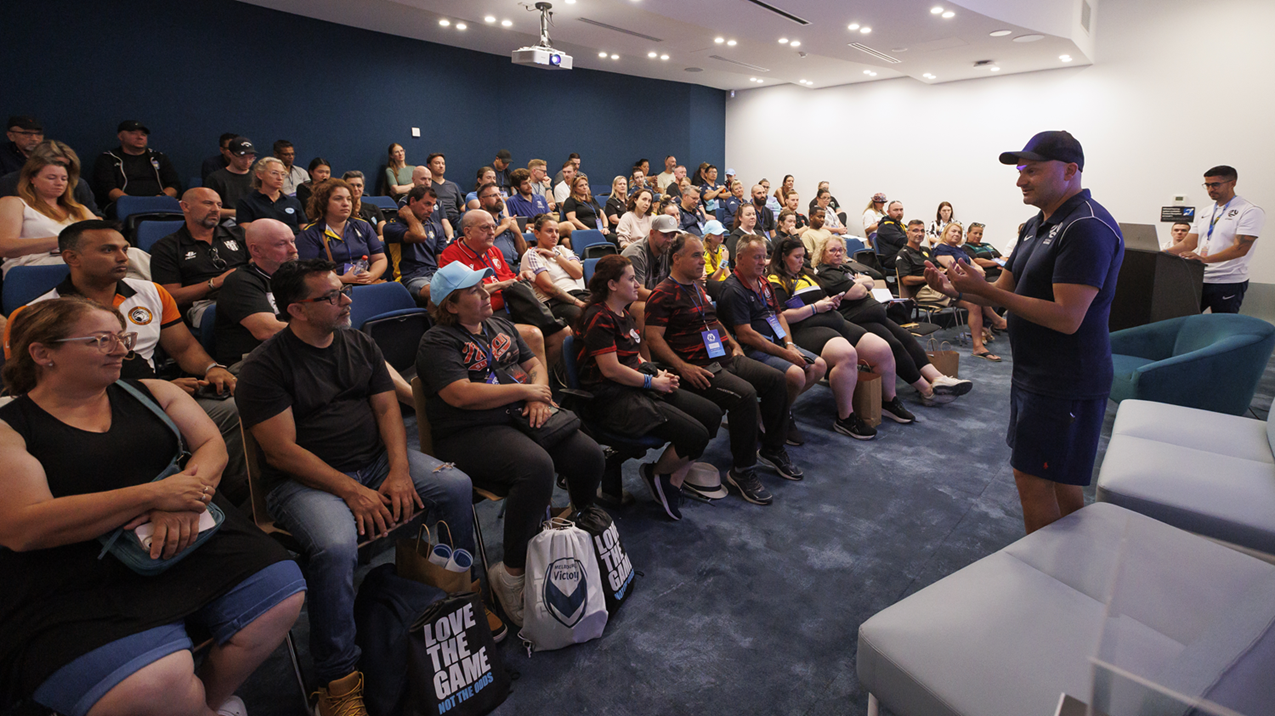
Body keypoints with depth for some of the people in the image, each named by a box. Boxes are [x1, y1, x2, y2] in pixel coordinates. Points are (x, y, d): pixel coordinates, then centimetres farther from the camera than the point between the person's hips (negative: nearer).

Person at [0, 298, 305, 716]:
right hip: (82, 583, -4)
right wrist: (153, 494, -18)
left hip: (190, 540, 5)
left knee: (283, 593, -16)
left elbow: (212, 445, 8)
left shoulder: (152, 393, 13)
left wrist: (185, 499, -14)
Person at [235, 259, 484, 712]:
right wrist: (353, 492, -21)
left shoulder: (360, 344, 9)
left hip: (377, 460, 6)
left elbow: (387, 408, 6)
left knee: (456, 485, -13)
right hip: (304, 480, -5)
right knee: (335, 547, -34)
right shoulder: (264, 366, -8)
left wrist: (399, 472, -10)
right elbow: (282, 452, -14)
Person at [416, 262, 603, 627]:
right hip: (472, 432, -7)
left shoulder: (500, 326, 22)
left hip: (523, 417, 7)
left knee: (589, 455, -14)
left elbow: (535, 363, 21)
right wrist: (525, 390, -10)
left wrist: (539, 393, -3)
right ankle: (511, 574, -18)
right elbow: (463, 395, -16)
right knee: (536, 468, -35)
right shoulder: (437, 341, -2)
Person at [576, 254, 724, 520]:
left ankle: (674, 481, 6)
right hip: (613, 399, -10)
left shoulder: (625, 315, 18)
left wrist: (659, 373, 5)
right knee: (695, 435, -20)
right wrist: (653, 381, -11)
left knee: (711, 414, -2)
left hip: (639, 387, 10)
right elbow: (611, 369, -19)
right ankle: (656, 474, 9)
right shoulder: (599, 318, -13)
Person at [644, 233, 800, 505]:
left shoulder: (698, 288, 20)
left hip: (725, 359, 9)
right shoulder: (663, 294, -8)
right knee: (745, 394, -29)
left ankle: (772, 449, 14)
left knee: (775, 378, -3)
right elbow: (653, 338, -16)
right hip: (699, 370, -9)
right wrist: (683, 368, -23)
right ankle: (741, 471, -13)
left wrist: (733, 343, 18)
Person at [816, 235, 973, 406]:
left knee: (906, 337, -5)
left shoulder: (845, 267, 22)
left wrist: (858, 281, -3)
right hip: (855, 320, -10)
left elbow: (871, 283, 18)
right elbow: (860, 292, -15)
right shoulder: (825, 275, -9)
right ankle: (927, 391, -17)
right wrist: (861, 283, 7)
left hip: (874, 313, 11)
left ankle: (938, 379, -11)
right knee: (894, 345, -22)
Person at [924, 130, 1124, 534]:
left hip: (1065, 382, -10)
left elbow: (1066, 317, -27)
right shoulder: (1038, 224, 13)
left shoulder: (1088, 227, -20)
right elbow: (1004, 292, 13)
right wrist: (955, 288, -5)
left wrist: (983, 289, -26)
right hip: (1035, 375, 10)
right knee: (1059, 476, 20)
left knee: (1032, 478, -3)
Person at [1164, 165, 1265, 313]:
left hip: (1228, 283, -5)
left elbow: (1240, 248, -16)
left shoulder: (1251, 211, -4)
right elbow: (1188, 243, 14)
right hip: (1198, 279, 5)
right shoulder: (1204, 212, 16)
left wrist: (1205, 259, -30)